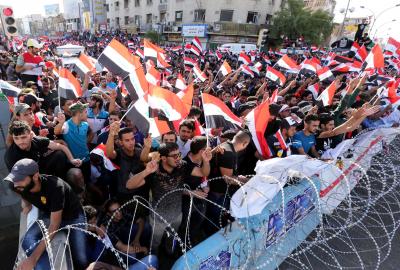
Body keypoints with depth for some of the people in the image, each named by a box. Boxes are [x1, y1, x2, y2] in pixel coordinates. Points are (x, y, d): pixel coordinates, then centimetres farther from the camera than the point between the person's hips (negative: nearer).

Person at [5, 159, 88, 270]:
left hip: (73, 216, -5)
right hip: (48, 215, 6)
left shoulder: (55, 186, -36)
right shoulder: (16, 186, -18)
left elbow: (54, 225, -32)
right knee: (28, 241, -26)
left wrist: (33, 258, -34)